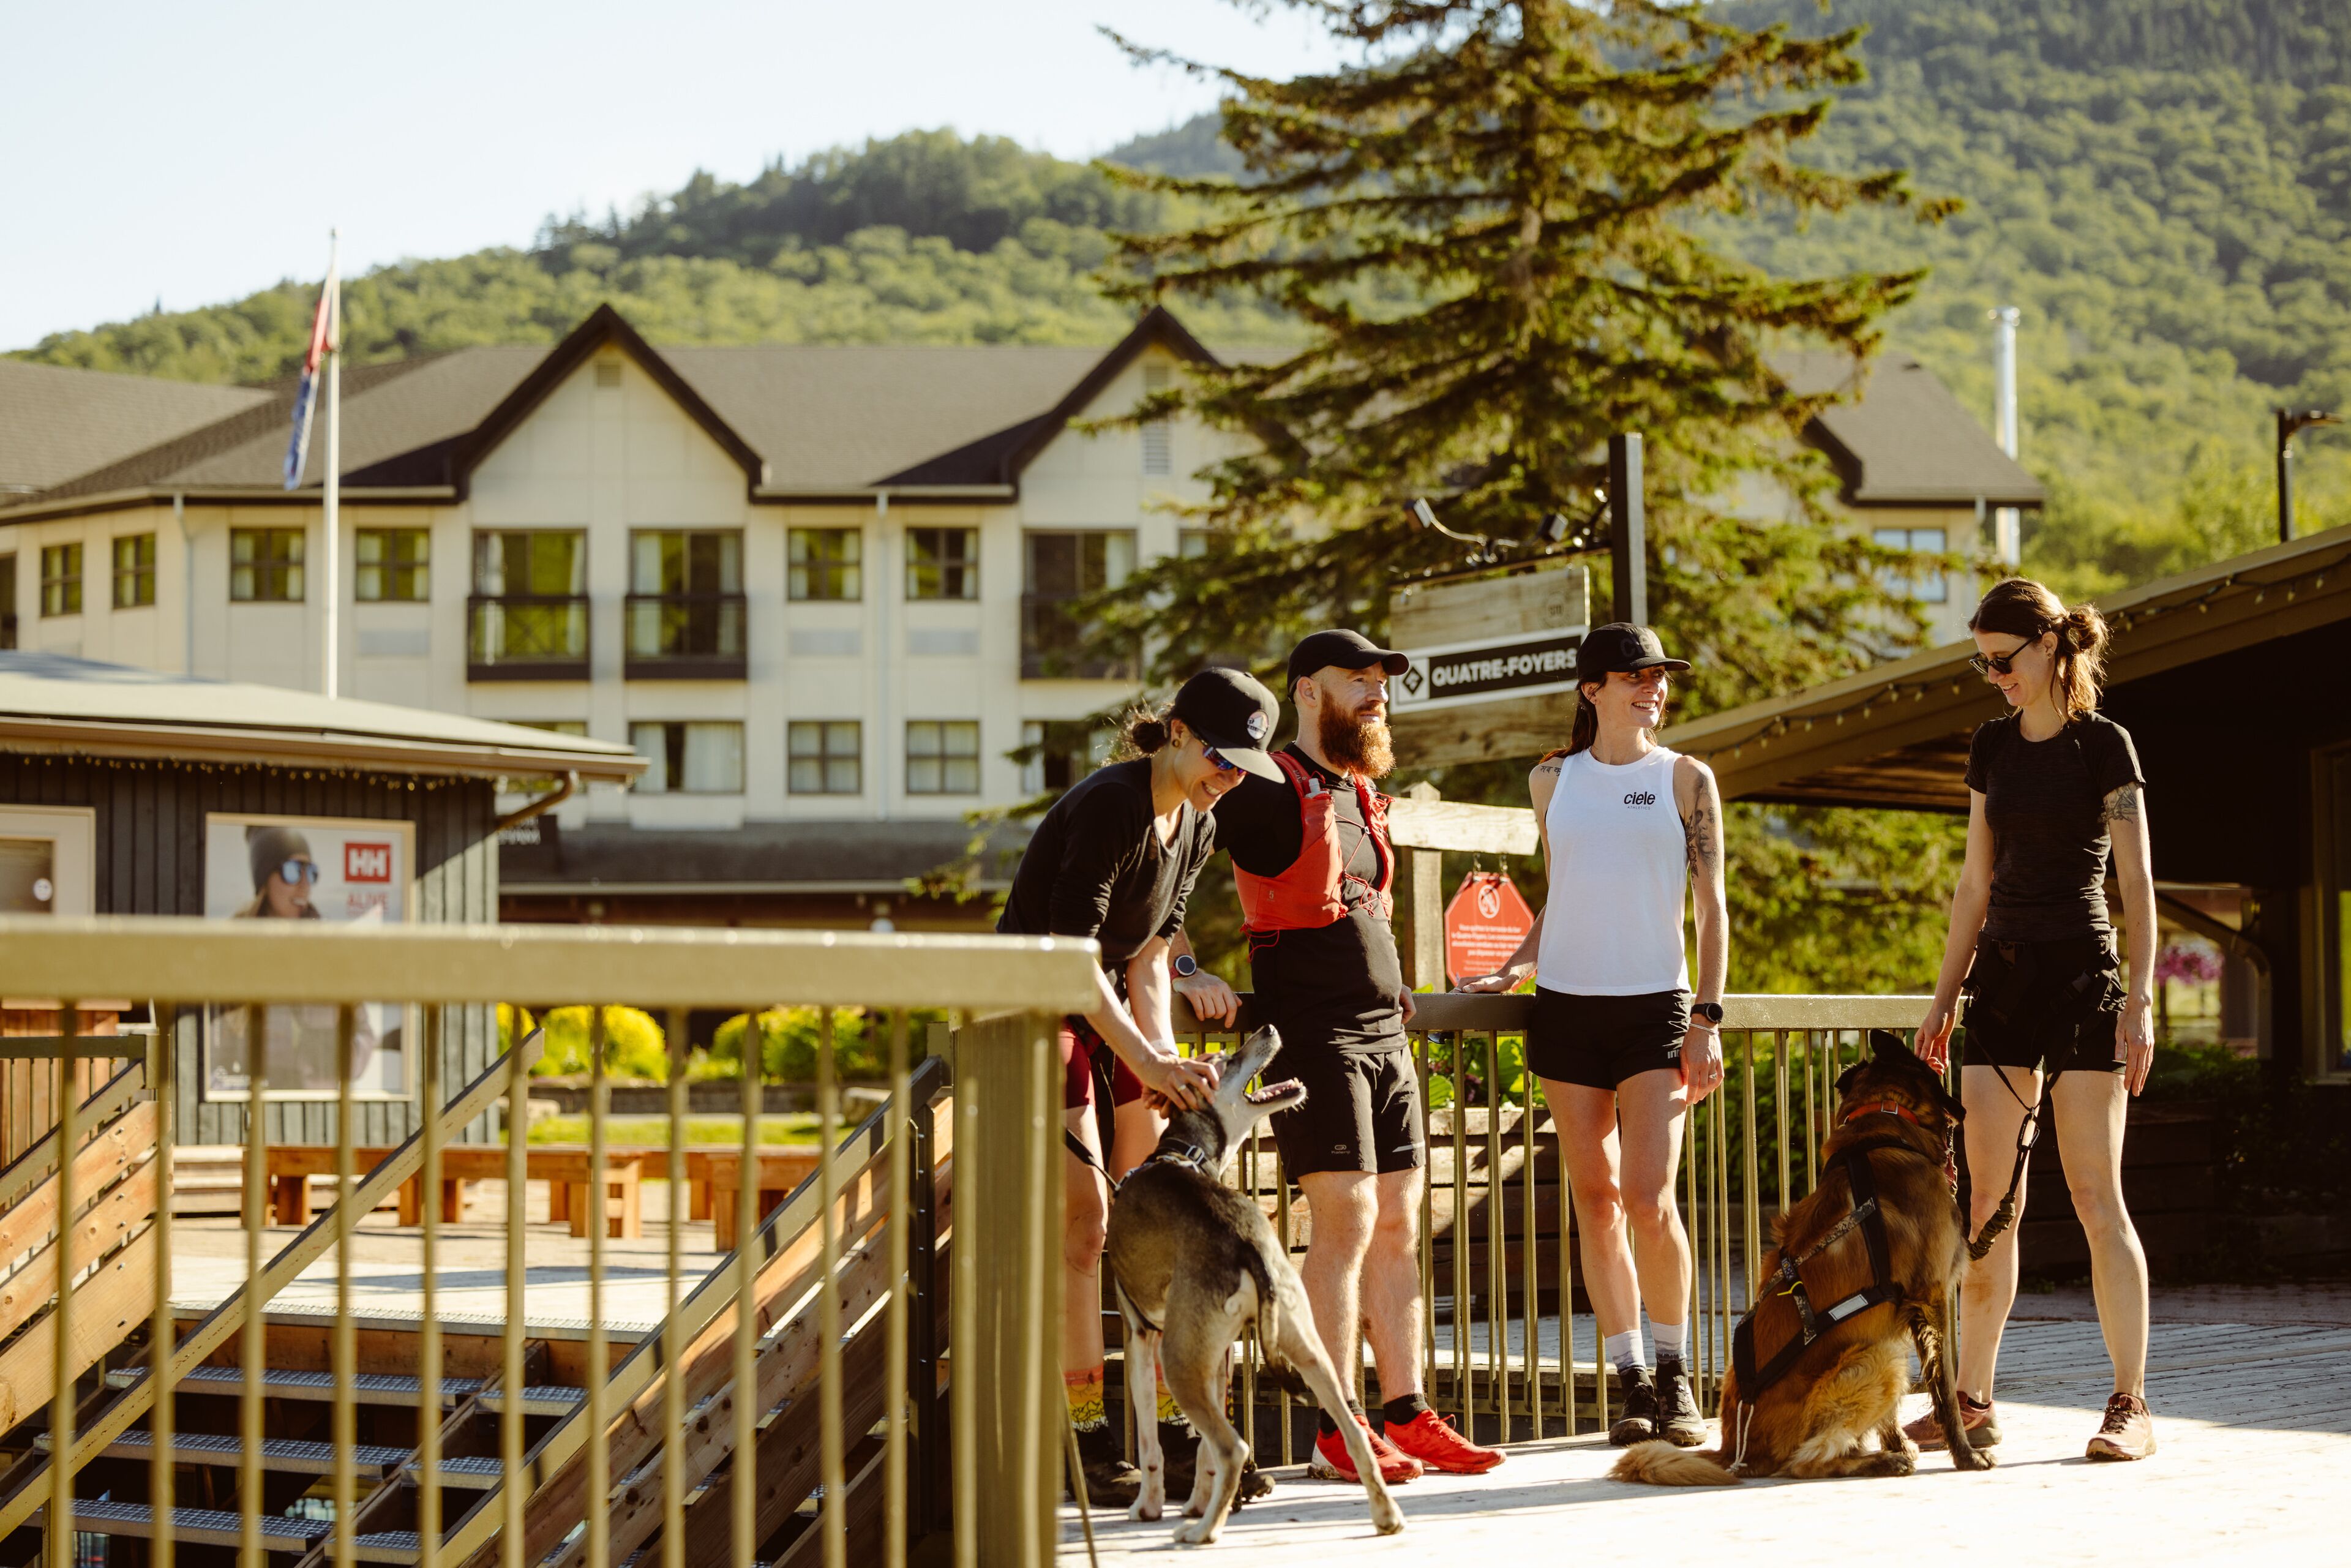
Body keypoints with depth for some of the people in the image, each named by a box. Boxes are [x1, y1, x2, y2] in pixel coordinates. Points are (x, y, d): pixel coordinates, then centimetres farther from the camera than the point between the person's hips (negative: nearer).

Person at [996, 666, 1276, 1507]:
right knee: (1083, 1215, -12)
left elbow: (1145, 959, 7)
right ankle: (1086, 1440, -7)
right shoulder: (1108, 807, -22)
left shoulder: (1196, 826, 5)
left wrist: (1166, 1058, -7)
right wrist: (1146, 1061, -27)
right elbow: (1068, 951, -24)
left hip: (1106, 1008, 8)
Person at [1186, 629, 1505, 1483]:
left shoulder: (1363, 798, 19)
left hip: (1383, 1031, 8)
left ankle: (1406, 1414, 11)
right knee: (1347, 1218, -12)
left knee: (1396, 1223, 7)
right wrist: (1187, 970, -18)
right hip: (1313, 1034, -8)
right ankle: (1336, 1433, -9)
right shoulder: (1269, 792, -7)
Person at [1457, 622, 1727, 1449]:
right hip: (1567, 1004, 3)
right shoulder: (1552, 781, 12)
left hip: (1654, 1006, -3)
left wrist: (1707, 1016, -4)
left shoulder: (1686, 778, 5)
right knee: (1596, 1200, 1)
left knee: (1649, 1198, -13)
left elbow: (1711, 906, 4)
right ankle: (1632, 1386, 7)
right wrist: (1515, 969, 9)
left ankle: (1675, 1378, 4)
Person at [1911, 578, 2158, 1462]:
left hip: (2080, 974, -6)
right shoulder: (1992, 746, 12)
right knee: (1988, 1201, 3)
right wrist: (1944, 999, 14)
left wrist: (2140, 1000, -15)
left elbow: (2137, 884, -7)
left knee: (2096, 1196, -7)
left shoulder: (2102, 745, -5)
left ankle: (2131, 1405, -2)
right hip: (2000, 974, 6)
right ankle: (1973, 1404, 7)